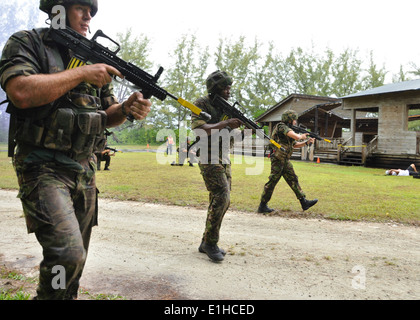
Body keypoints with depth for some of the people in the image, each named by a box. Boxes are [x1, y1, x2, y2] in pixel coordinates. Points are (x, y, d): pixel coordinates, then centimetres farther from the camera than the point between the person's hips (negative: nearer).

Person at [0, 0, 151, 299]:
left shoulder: (94, 58, 14)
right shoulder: (27, 43, -1)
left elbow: (107, 115, 16)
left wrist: (127, 108, -7)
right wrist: (82, 74, -16)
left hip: (85, 170, 6)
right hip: (44, 169, -6)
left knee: (77, 257, 14)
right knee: (68, 254, -22)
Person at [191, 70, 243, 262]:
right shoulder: (201, 104, -6)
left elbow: (230, 133, 14)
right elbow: (199, 129, -21)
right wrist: (224, 123, -27)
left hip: (224, 161, 8)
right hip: (209, 160, -8)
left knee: (221, 201, 7)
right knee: (221, 198, -17)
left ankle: (206, 242, 17)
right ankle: (210, 243, -4)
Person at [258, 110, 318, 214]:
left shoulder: (288, 129, 18)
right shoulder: (282, 127, -12)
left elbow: (295, 145, 25)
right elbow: (296, 137, -25)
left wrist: (306, 142, 12)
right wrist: (302, 136, -4)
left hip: (285, 161, 10)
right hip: (278, 160, -10)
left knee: (293, 180, 9)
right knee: (272, 182, -4)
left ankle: (304, 202, 13)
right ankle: (262, 206, 4)